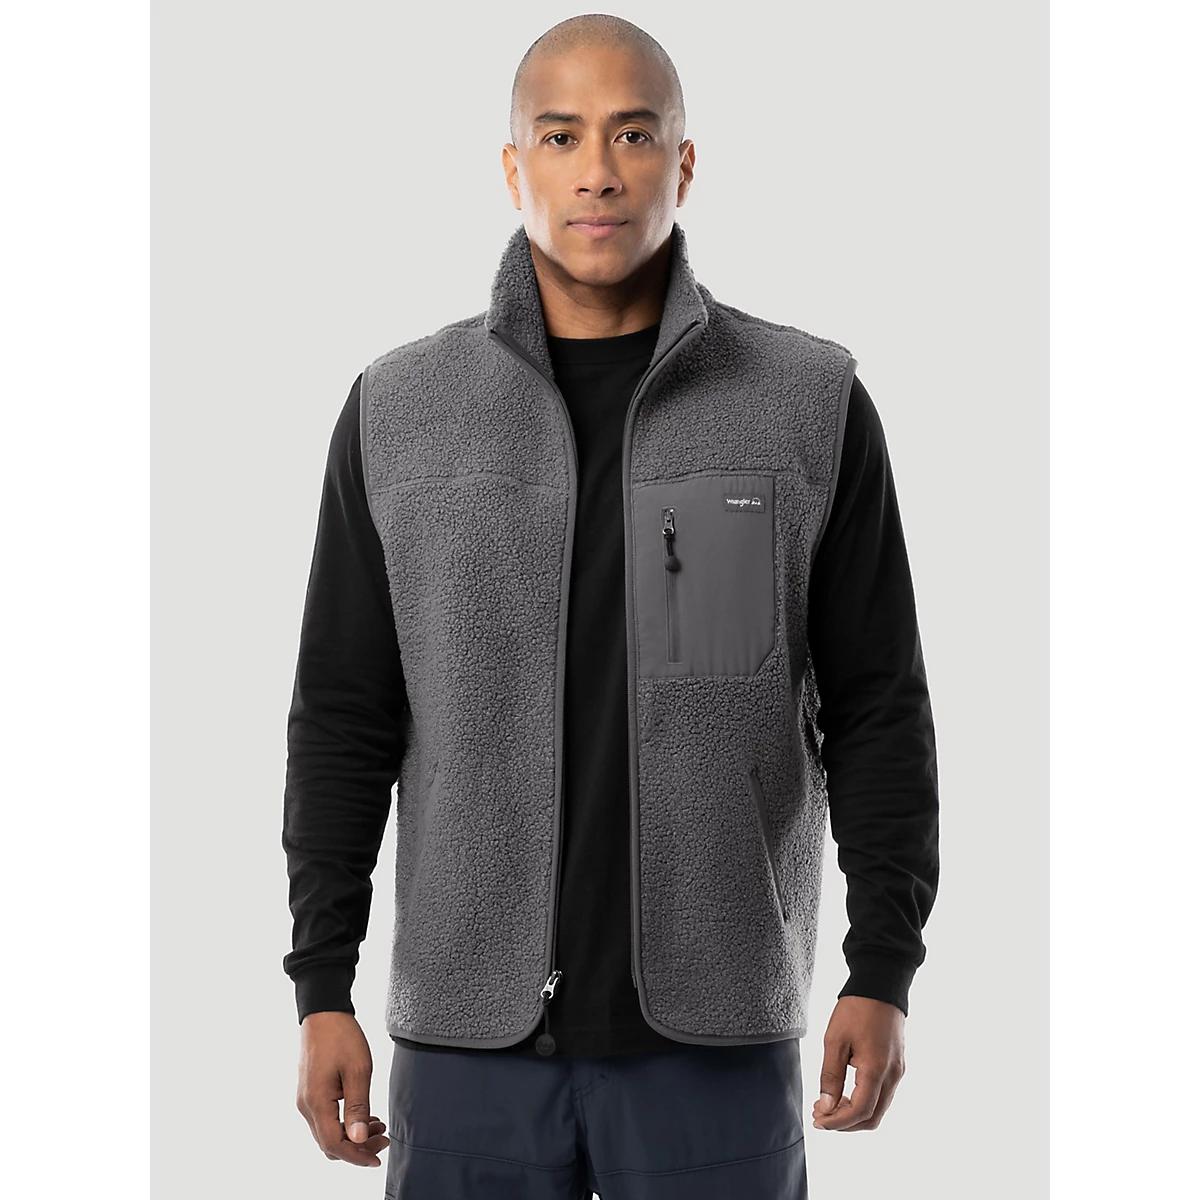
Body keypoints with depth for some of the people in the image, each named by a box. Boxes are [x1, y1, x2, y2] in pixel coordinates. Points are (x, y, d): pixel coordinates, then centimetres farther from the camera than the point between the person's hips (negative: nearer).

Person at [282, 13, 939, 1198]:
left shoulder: (812, 406, -1)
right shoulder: (397, 412, 3)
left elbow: (875, 708, 2)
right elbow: (344, 720, 5)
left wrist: (883, 972, -5)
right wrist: (322, 989, 1)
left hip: (716, 1036, -1)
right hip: (469, 1031, 1)